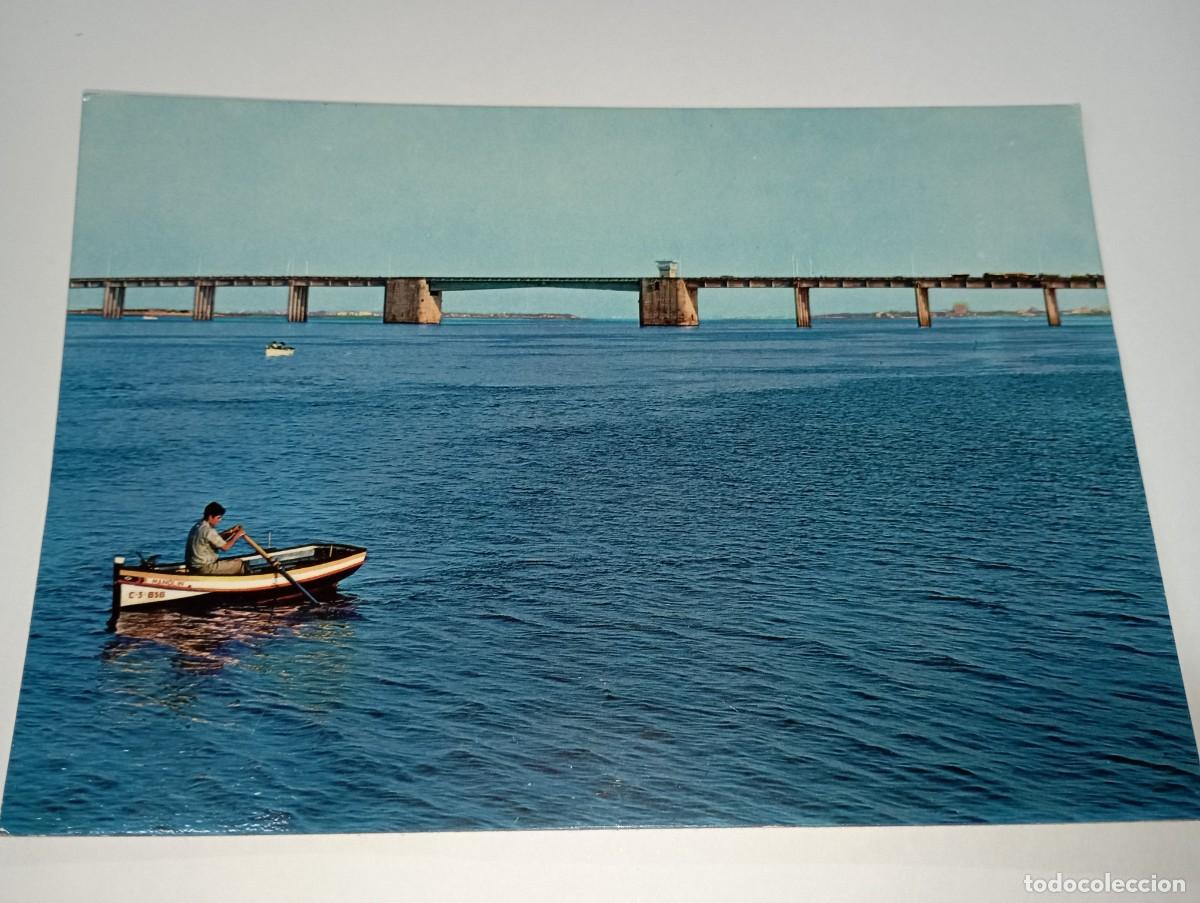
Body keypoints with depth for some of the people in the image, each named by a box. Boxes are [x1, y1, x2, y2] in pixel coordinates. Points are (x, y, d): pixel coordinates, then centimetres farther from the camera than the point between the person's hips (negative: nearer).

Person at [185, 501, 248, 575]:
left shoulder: (199, 525, 9)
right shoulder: (208, 530, -21)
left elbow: (218, 539, 16)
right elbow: (225, 547, -17)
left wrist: (231, 531, 6)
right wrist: (237, 535, -6)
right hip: (204, 568, -10)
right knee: (239, 564, -6)